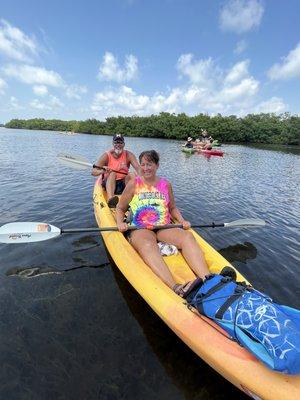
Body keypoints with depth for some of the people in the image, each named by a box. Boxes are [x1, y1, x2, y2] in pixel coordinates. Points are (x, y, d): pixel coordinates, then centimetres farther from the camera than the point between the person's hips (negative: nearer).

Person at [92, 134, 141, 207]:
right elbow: (93, 172, -14)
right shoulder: (107, 155, -6)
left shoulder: (128, 155, -3)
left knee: (130, 176, -25)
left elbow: (138, 168, -17)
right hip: (109, 183, -1)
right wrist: (102, 171, -36)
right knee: (112, 173, -29)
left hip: (123, 184, 1)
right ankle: (110, 199, -52)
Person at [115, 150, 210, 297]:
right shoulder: (134, 184, 8)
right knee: (147, 245, -38)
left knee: (187, 237, -27)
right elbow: (120, 208, 12)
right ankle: (175, 287, -54)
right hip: (140, 229, -3)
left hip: (164, 228, 3)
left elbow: (172, 208, 23)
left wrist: (182, 221, 5)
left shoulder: (166, 184, 14)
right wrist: (120, 222, -8)